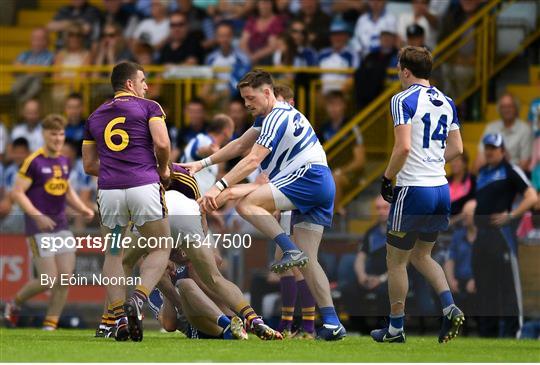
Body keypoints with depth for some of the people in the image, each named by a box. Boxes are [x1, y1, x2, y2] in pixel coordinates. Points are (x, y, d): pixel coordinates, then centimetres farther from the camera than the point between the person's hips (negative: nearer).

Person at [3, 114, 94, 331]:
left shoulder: (64, 161, 11)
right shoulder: (34, 162, -10)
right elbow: (17, 193, -12)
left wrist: (83, 209, 8)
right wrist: (37, 216, -22)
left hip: (61, 227, 7)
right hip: (39, 229, -7)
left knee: (66, 277, -3)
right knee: (49, 279, -10)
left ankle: (50, 325, 6)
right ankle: (15, 304, 16)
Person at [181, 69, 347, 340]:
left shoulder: (277, 118, -9)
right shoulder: (271, 116, 22)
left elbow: (253, 160, -19)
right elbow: (239, 146, 24)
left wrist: (219, 187, -26)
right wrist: (202, 164, 16)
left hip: (309, 176, -10)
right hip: (322, 188, 10)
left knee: (246, 203, -22)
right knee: (307, 260, 5)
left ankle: (290, 250, -31)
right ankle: (332, 323, -1)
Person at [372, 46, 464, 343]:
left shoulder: (403, 100, -11)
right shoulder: (446, 102, 11)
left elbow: (403, 147, -20)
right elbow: (456, 149, 13)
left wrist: (387, 178, -8)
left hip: (413, 190, -7)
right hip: (441, 189, 7)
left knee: (396, 261, 8)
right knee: (422, 256, 21)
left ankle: (395, 328, 14)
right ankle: (450, 308, 1)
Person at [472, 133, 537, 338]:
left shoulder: (510, 171, -1)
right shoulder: (482, 173, 20)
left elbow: (532, 197, -9)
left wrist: (510, 216, -15)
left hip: (501, 233, -8)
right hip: (481, 234, 8)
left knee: (507, 282, -9)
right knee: (484, 282, 9)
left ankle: (511, 329, -11)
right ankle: (487, 330, 14)